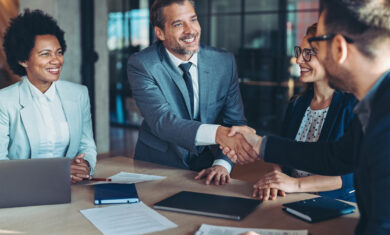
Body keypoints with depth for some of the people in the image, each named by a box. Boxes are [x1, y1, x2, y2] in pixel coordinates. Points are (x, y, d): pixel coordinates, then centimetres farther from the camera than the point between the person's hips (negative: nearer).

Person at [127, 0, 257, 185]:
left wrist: (222, 164, -19)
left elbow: (235, 121, 0)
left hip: (205, 169, 2)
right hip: (156, 168, -1)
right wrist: (218, 133, -40)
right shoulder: (141, 65, -12)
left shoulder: (224, 62, -2)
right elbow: (161, 121, -25)